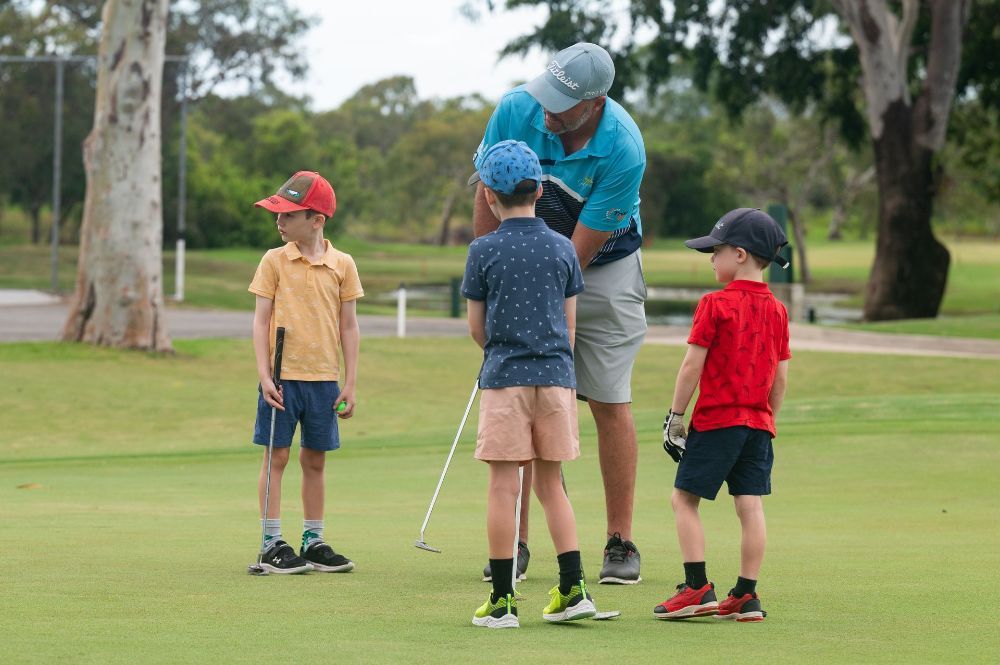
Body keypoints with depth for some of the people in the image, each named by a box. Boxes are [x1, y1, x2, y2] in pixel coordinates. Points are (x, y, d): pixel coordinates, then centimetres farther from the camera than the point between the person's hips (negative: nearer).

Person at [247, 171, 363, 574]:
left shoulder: (342, 265, 3)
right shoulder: (274, 261, 0)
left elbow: (349, 326, 7)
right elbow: (261, 320, -1)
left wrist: (349, 383, 4)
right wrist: (264, 376, -9)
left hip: (324, 378, 2)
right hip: (283, 376, -2)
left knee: (315, 460, 9)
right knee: (277, 456, 0)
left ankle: (314, 542, 18)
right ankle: (272, 545, 4)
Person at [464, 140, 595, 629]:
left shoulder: (484, 251, -2)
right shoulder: (563, 249, 6)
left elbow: (476, 327, 5)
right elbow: (569, 323, 11)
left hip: (504, 377, -3)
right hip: (556, 376, 3)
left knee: (503, 486, -1)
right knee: (551, 485, 12)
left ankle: (502, 600, -1)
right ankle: (573, 589, 6)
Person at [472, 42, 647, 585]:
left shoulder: (623, 151, -29)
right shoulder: (516, 109, -19)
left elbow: (579, 252, -23)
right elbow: (490, 200, -6)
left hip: (604, 270, -3)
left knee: (610, 405, -4)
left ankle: (620, 544, 3)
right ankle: (515, 543, 0)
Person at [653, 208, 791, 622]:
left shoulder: (715, 305, -10)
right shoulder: (776, 310, 8)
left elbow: (693, 364, -11)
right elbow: (781, 375, 12)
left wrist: (675, 417, -5)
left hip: (717, 420, -6)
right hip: (758, 423, 6)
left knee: (684, 498, 3)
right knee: (750, 506, 4)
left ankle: (698, 588, -4)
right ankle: (746, 595, 4)